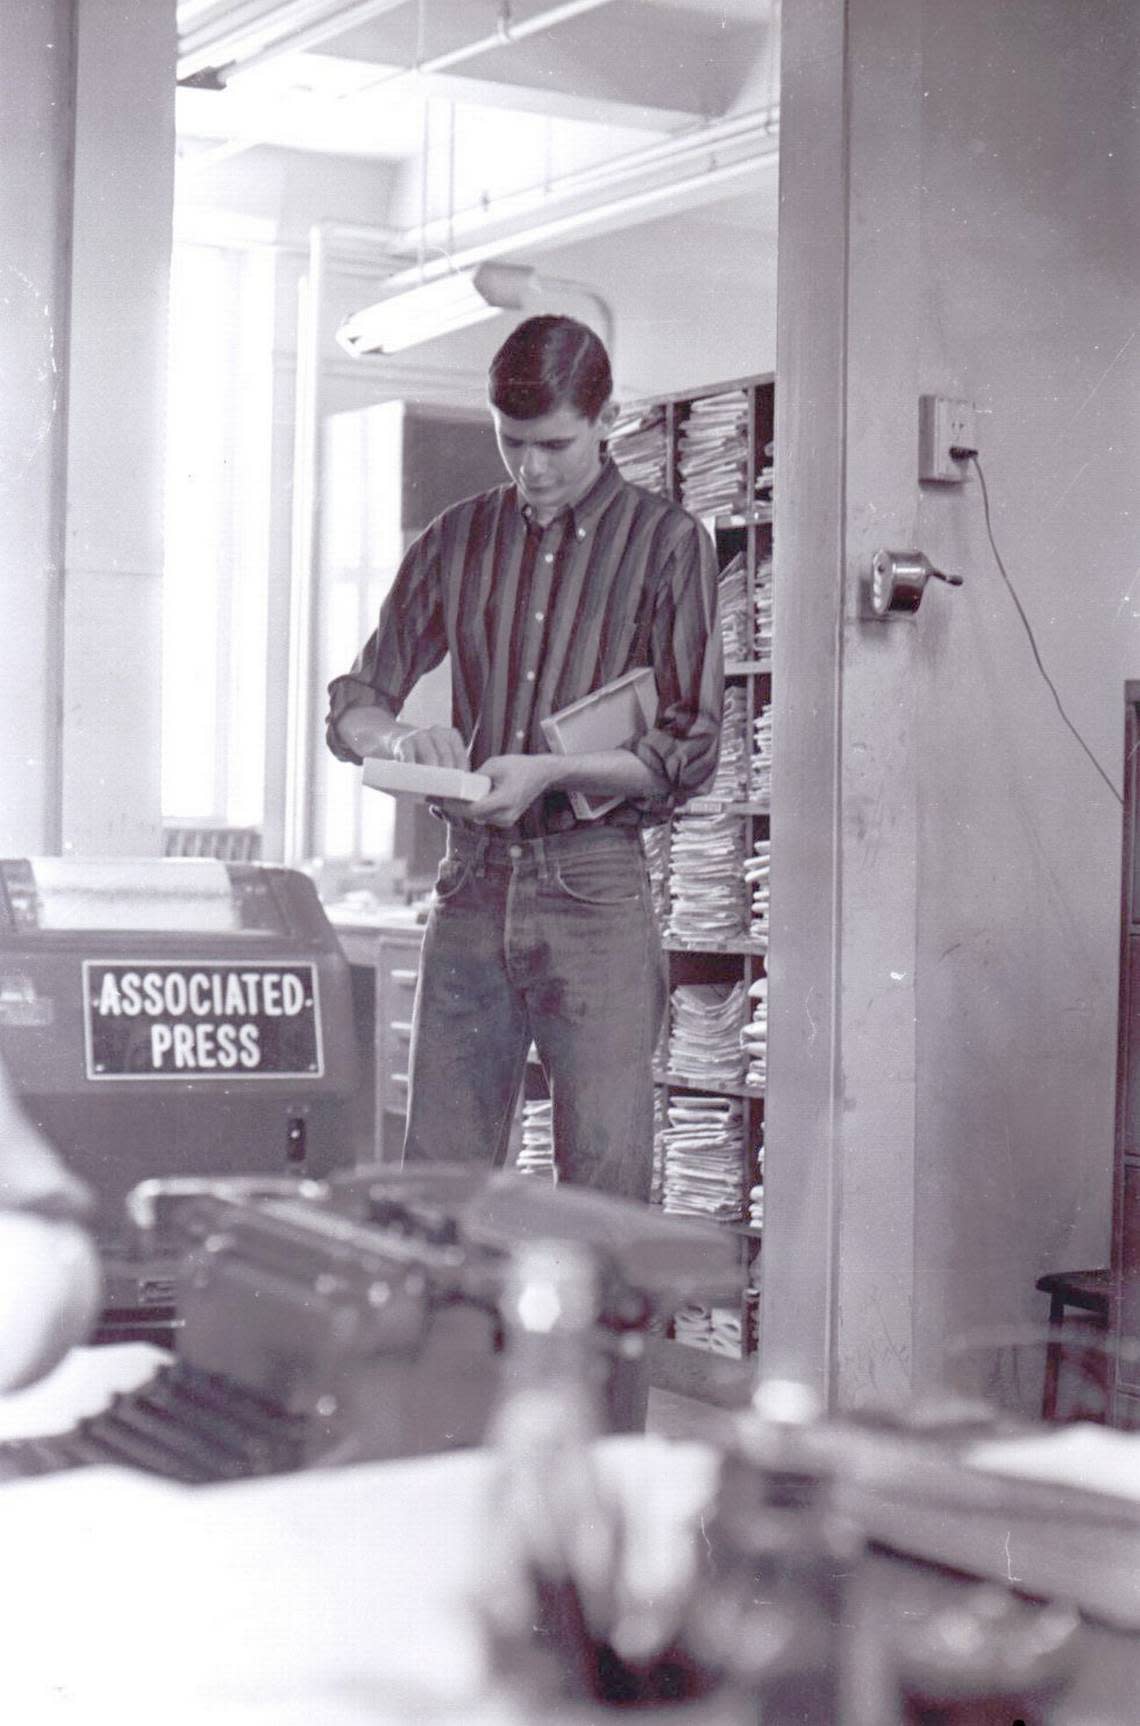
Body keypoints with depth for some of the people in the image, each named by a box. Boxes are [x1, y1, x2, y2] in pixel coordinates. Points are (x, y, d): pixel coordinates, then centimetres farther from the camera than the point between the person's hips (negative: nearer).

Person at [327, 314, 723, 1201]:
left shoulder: (668, 543, 2)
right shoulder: (458, 540, 12)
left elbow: (689, 750, -2)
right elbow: (352, 704, 14)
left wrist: (550, 772, -16)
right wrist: (399, 737, -9)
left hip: (594, 887, -3)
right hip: (472, 882, 3)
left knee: (607, 1186, -5)